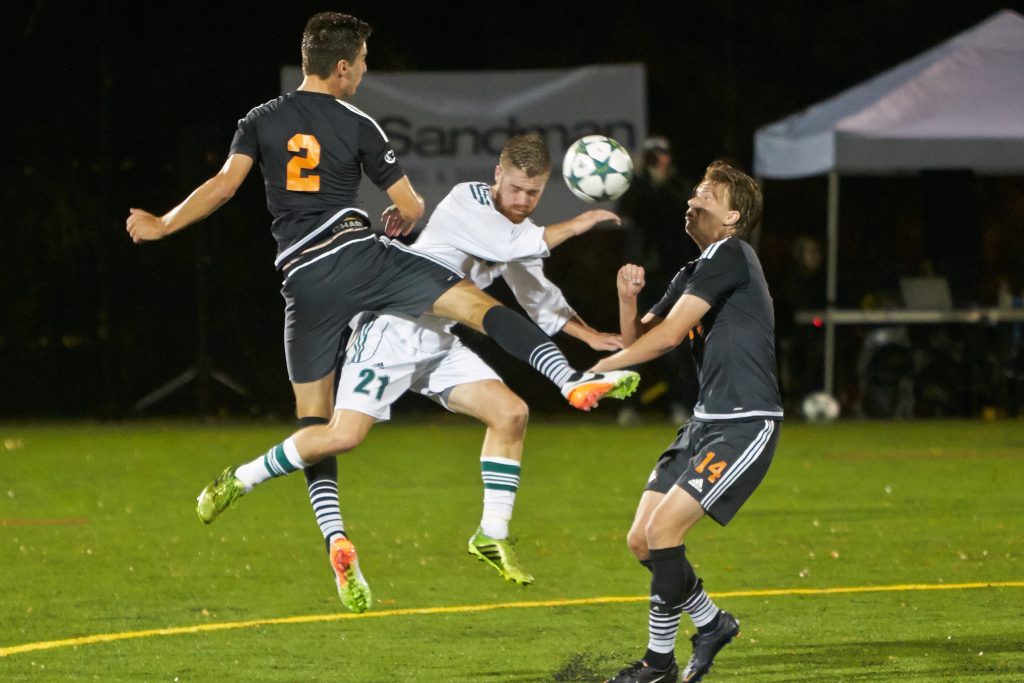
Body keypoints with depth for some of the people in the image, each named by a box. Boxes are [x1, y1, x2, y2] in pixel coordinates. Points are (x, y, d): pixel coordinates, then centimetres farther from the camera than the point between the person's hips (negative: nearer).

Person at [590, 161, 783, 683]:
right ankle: (712, 622, 23)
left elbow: (669, 333, -15)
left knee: (663, 529, -17)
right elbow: (639, 339, 15)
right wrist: (627, 298, -6)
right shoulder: (692, 275, 18)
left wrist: (605, 366, -5)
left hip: (745, 424, -9)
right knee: (641, 540, 5)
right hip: (704, 423, 9)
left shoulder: (730, 255, -11)